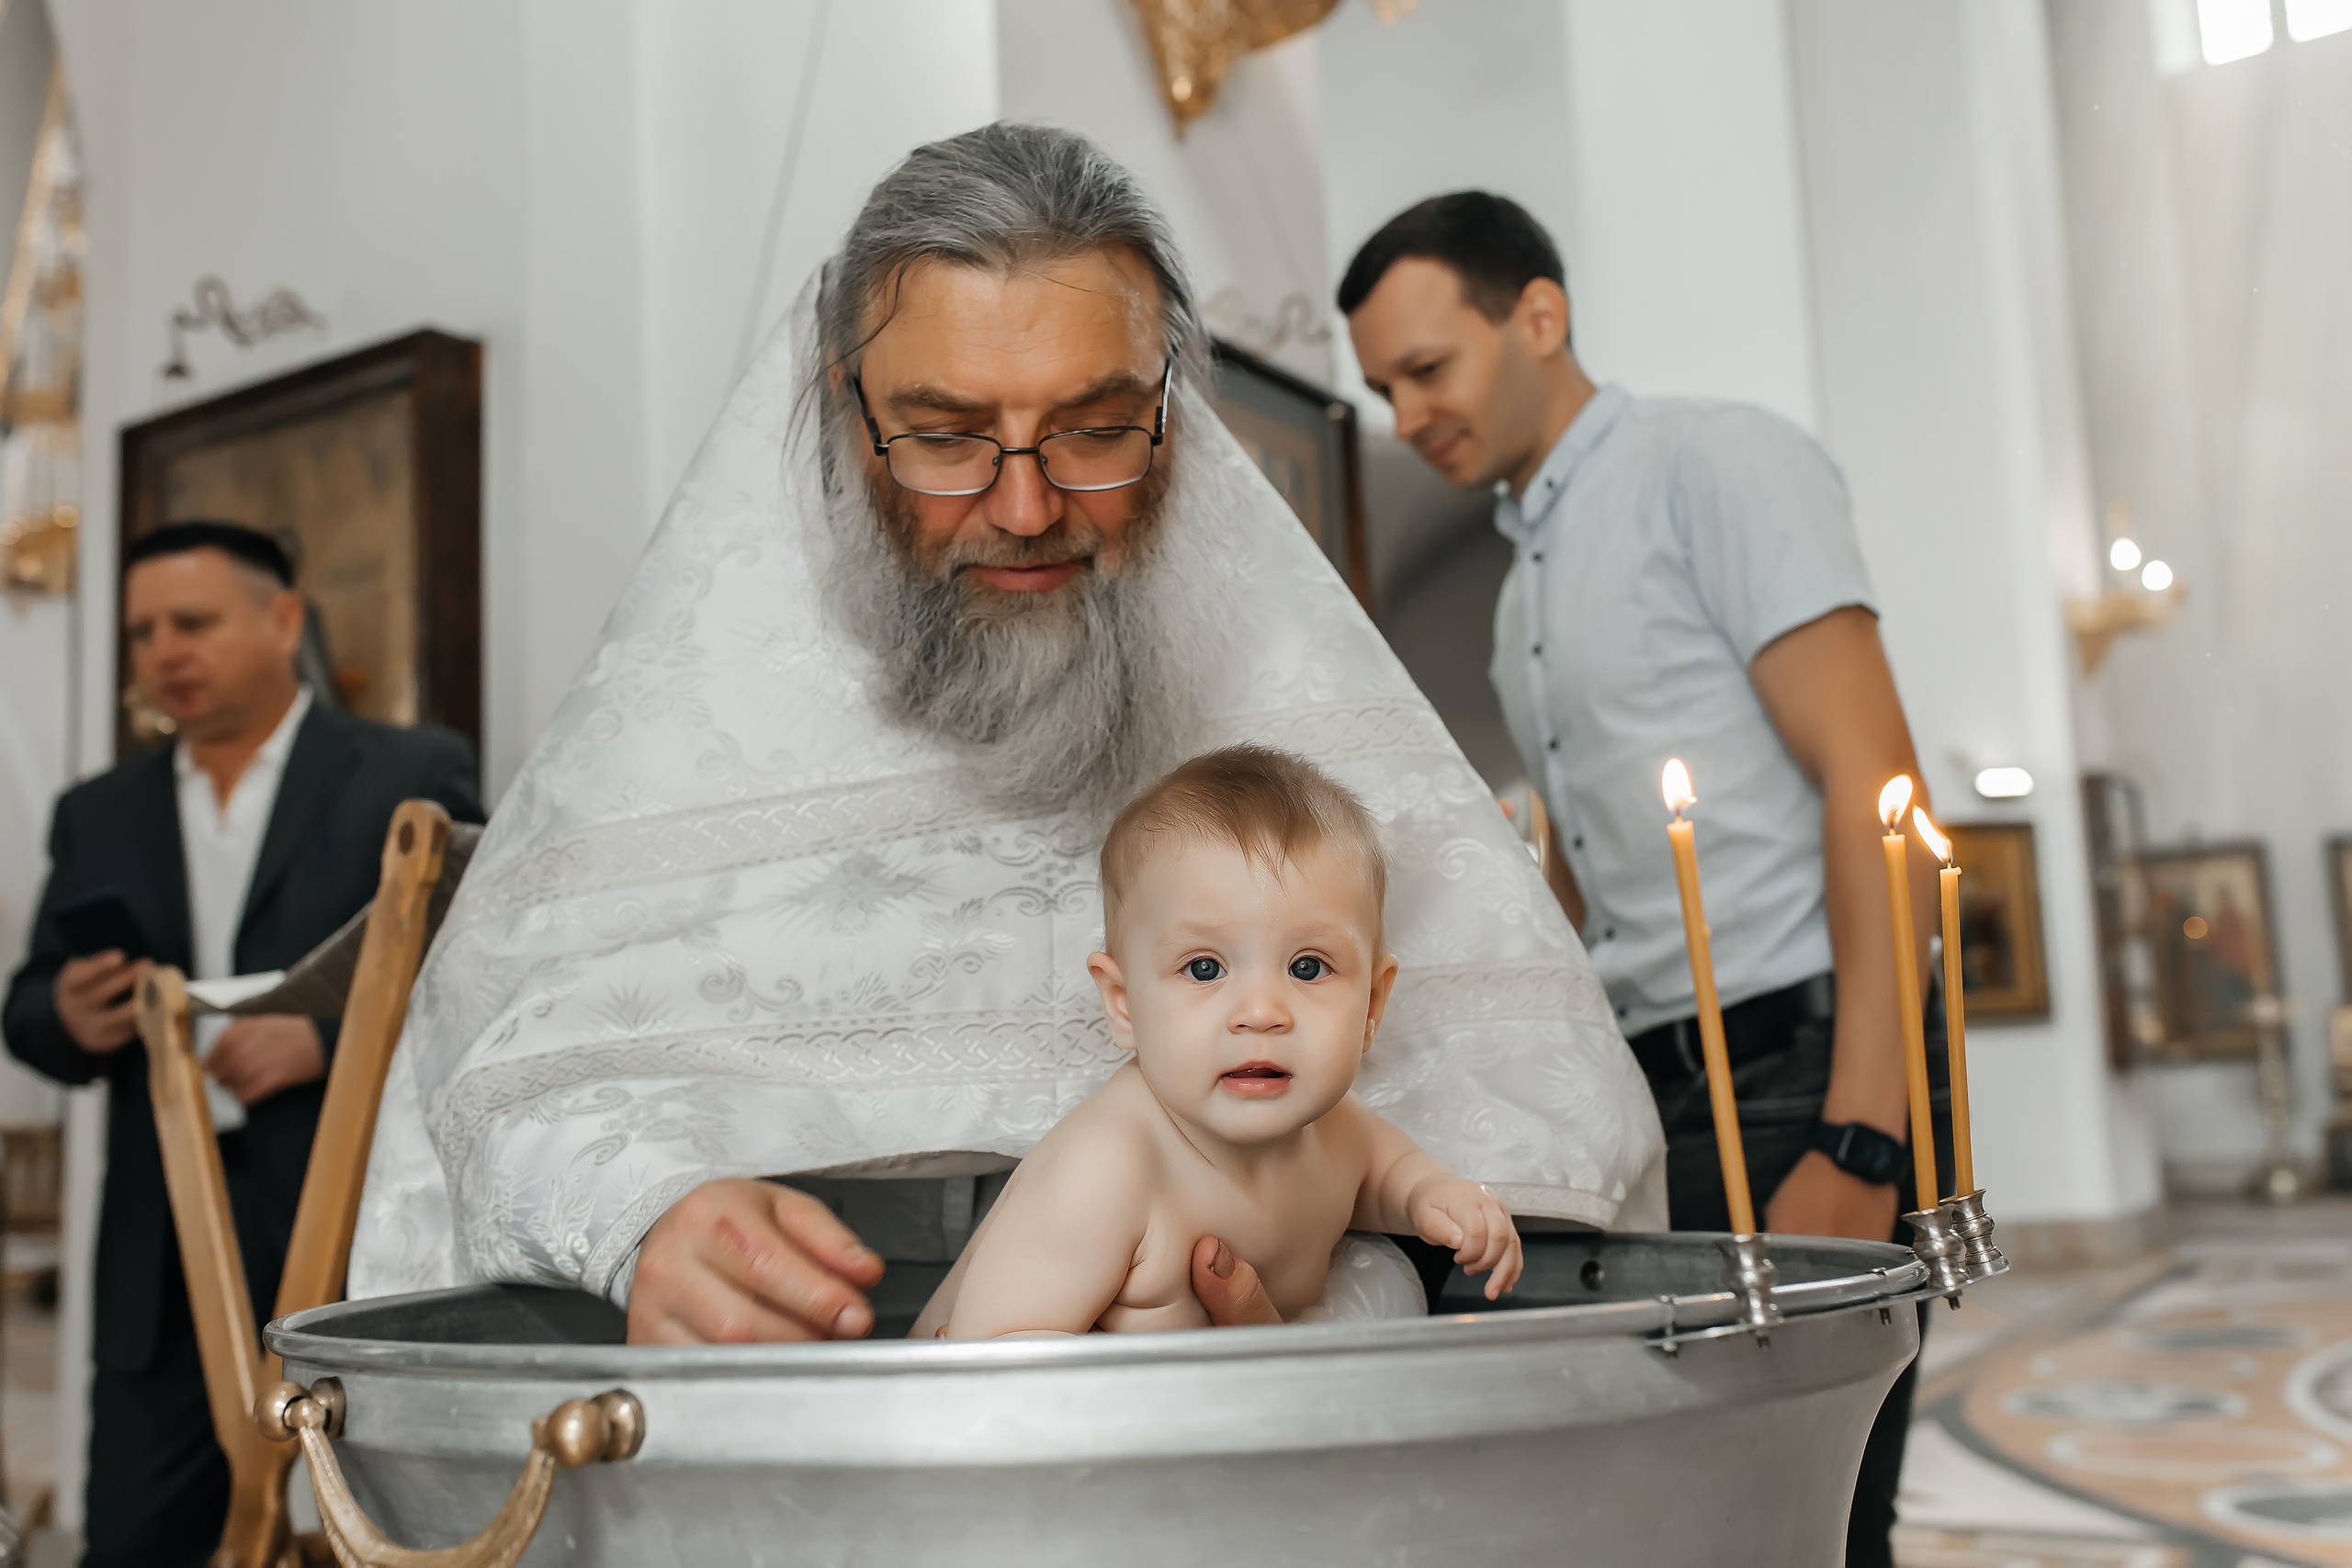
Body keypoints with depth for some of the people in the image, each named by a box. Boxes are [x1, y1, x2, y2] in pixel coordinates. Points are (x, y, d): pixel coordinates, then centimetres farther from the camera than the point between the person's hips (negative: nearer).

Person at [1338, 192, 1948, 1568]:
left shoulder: (1716, 461, -3)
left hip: (1797, 1065, -7)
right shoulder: (1526, 582, 20)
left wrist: (1858, 1142, -20)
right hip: (1652, 1093, 8)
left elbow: (1872, 783, -13)